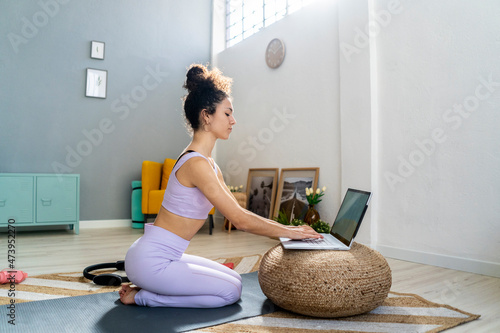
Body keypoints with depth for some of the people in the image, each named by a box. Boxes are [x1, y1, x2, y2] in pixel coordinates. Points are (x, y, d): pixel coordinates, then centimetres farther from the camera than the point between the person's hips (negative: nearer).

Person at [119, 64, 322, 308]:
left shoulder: (207, 162, 7)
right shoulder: (196, 163, -24)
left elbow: (239, 213, 8)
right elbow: (240, 220, -24)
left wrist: (287, 228, 3)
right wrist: (288, 232, -13)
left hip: (166, 256, 9)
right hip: (151, 260, -9)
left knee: (234, 279, 15)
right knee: (230, 291, -1)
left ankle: (146, 290, 15)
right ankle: (142, 297, 3)